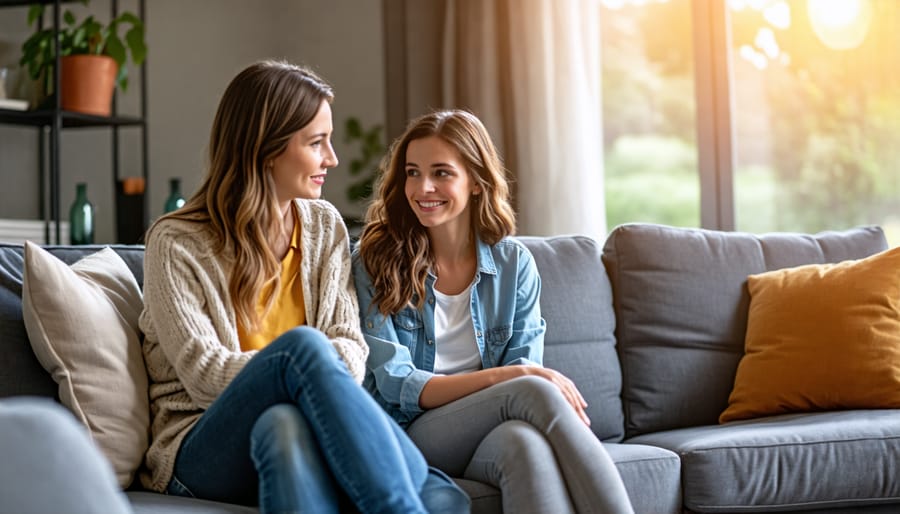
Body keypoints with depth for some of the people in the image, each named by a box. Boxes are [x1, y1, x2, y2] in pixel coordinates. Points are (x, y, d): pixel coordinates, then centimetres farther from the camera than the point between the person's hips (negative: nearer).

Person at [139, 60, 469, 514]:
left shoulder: (324, 226, 13)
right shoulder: (176, 243, -2)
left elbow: (350, 347, 6)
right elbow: (204, 375, -10)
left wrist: (323, 382, -16)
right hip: (202, 454, -3)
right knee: (303, 344, -37)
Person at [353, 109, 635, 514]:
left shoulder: (514, 264, 9)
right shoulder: (375, 262, 0)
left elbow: (525, 365, 3)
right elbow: (397, 386, -8)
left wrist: (561, 404, -23)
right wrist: (503, 376, -23)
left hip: (492, 432, 2)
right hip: (409, 434, -2)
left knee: (526, 442, -37)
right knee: (533, 391, -31)